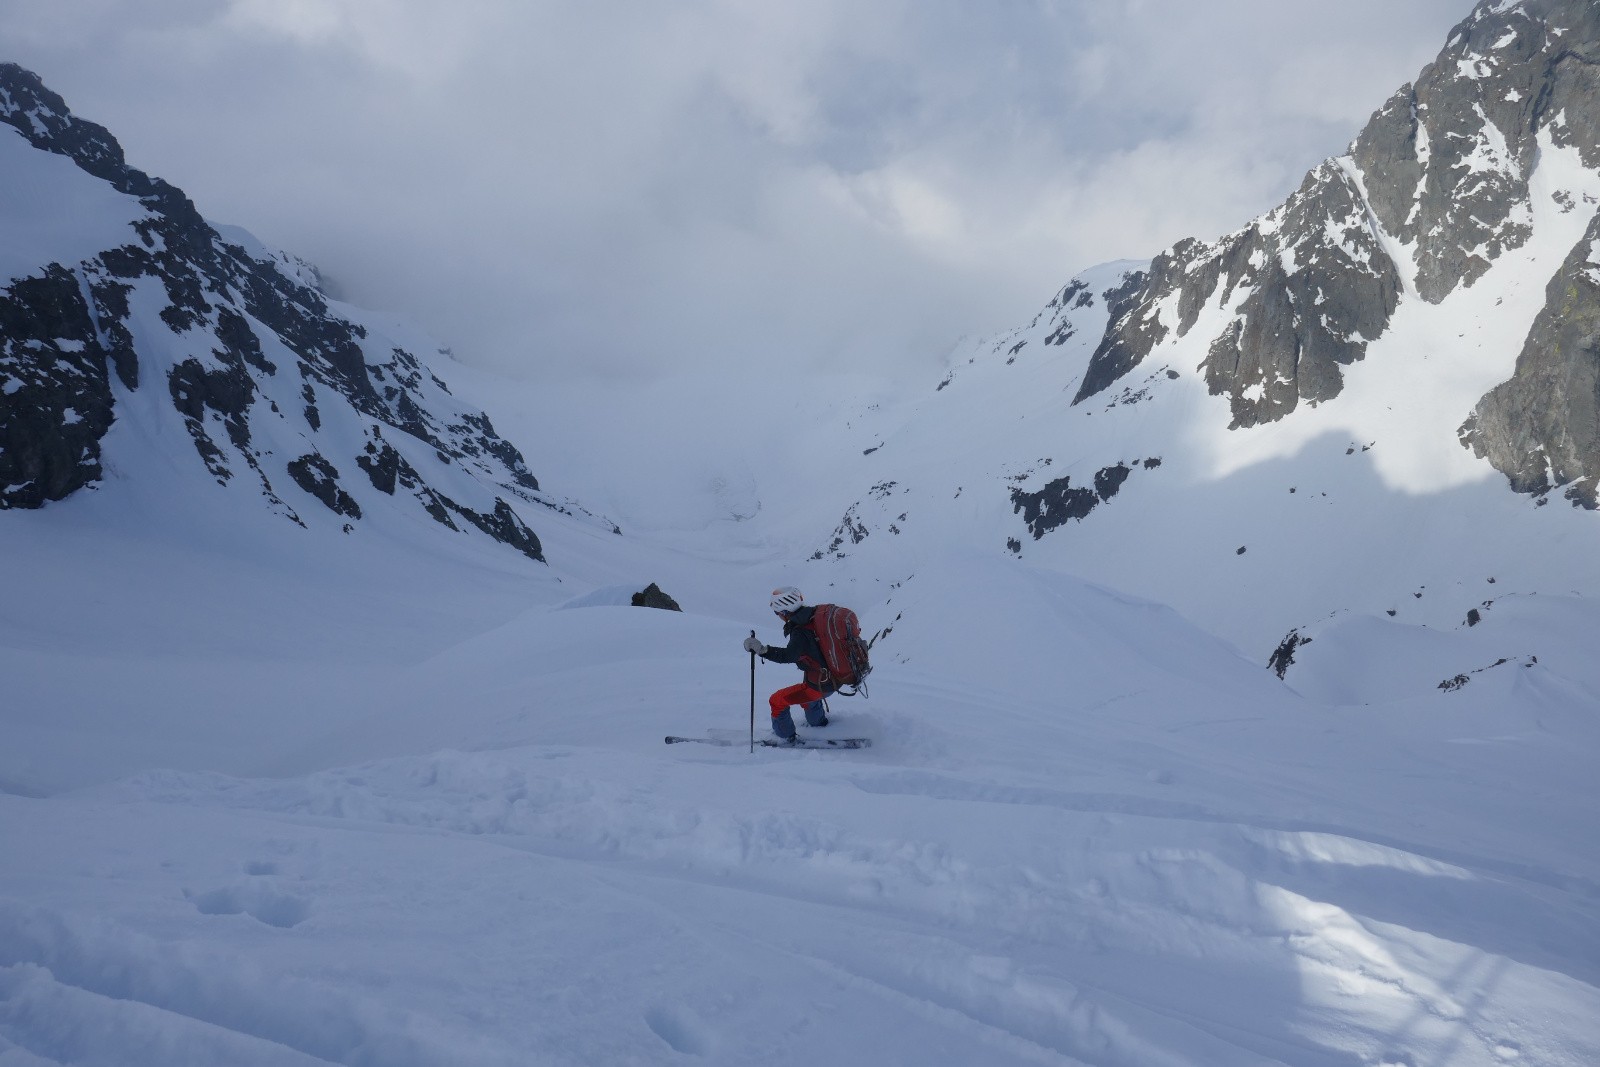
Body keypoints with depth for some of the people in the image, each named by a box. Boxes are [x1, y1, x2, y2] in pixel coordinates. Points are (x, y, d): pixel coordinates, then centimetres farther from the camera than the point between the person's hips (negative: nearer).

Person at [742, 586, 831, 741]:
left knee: (777, 700, 4)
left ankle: (785, 736, 21)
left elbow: (789, 655, -43)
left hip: (819, 686, -9)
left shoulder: (800, 632, -28)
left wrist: (762, 650, -51)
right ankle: (818, 721, 59)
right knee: (805, 693, 38)